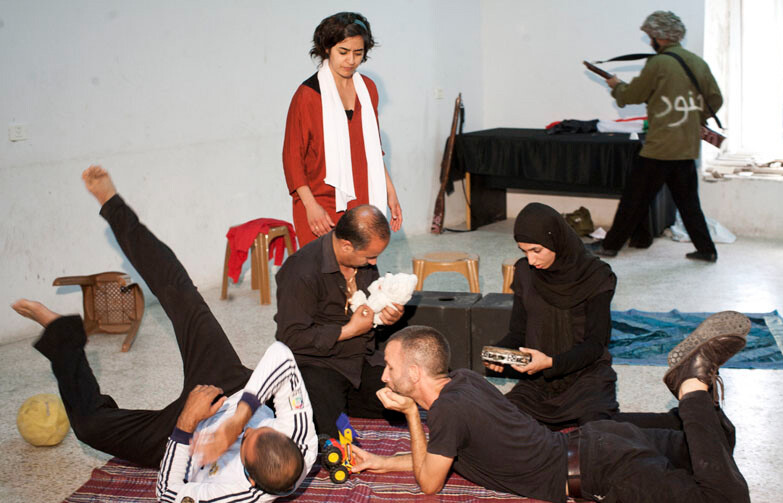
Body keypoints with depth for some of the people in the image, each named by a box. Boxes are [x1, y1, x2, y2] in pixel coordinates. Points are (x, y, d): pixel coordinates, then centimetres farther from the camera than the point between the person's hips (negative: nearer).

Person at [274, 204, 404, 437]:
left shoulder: (364, 261, 3)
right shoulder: (302, 272, -21)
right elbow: (290, 338, -21)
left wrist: (388, 316, -3)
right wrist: (348, 331, -20)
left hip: (364, 360, 7)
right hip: (317, 363, -7)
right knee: (332, 430, -26)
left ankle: (342, 400, 10)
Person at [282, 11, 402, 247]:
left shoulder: (368, 89, 11)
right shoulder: (308, 94, -6)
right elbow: (292, 157, -6)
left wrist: (389, 191, 16)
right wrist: (310, 205, -14)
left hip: (363, 204, 5)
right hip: (323, 210, -5)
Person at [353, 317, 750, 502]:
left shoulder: (449, 409, -21)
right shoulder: (463, 380, 6)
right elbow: (441, 454, 22)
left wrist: (411, 414, -5)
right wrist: (380, 462, 17)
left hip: (603, 471, -9)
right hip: (593, 439, 9)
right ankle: (692, 373, 8)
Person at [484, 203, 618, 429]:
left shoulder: (595, 277, -9)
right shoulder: (525, 272, 4)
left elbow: (595, 344, -11)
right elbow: (518, 331, 9)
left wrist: (551, 362, -27)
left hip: (585, 374, -4)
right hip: (537, 381, 4)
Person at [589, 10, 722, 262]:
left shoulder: (658, 64, -12)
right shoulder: (698, 62, 8)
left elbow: (631, 96, -3)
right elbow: (715, 100, 12)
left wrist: (616, 85, 17)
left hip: (659, 147, -6)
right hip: (688, 147, 7)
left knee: (634, 199, 2)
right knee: (688, 201, 16)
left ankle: (610, 245, 10)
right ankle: (706, 249, 16)